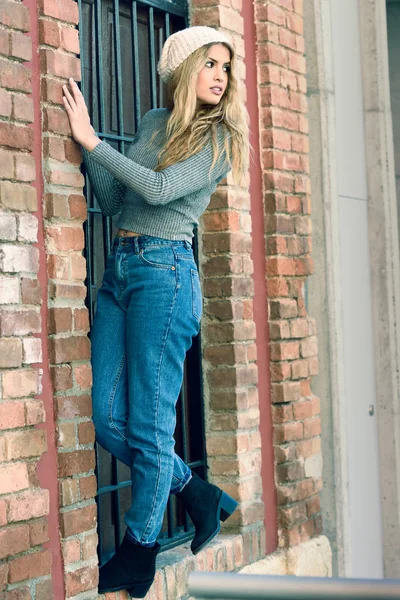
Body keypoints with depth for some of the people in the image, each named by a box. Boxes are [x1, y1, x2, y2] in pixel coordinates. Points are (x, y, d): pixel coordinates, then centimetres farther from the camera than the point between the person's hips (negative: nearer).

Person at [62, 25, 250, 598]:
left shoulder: (219, 137, -1)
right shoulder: (153, 122, 17)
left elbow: (160, 189, -15)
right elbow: (113, 201, 14)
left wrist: (91, 140, -11)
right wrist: (85, 141, 3)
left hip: (164, 271, -7)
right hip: (119, 268, 7)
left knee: (148, 422, -4)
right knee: (107, 417, 4)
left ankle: (139, 550, 8)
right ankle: (199, 494, 22)